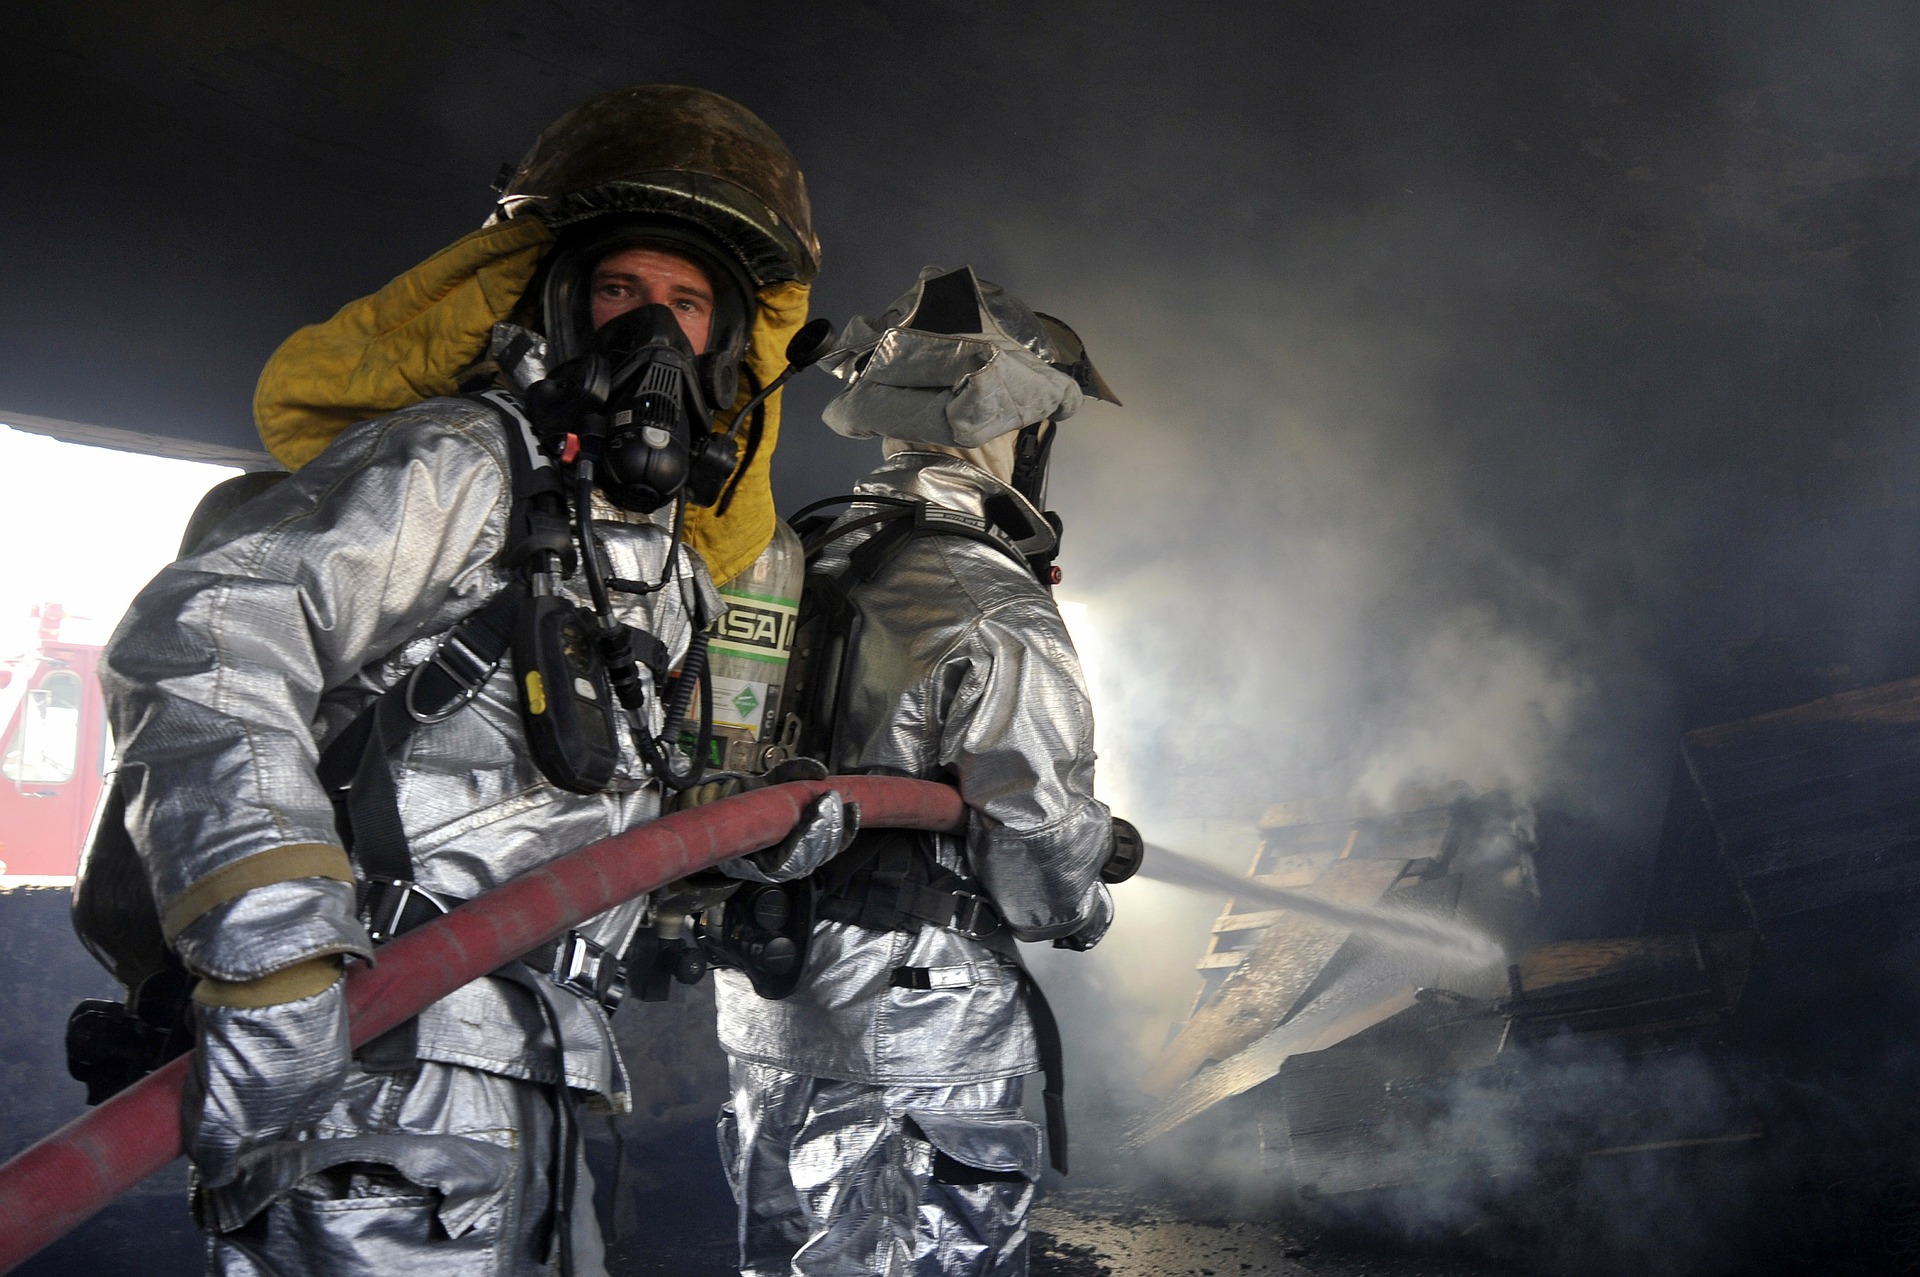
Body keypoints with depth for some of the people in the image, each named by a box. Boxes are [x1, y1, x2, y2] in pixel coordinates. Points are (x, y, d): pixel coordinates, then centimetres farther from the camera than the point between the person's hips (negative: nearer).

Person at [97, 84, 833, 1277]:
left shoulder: (675, 559, 21)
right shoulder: (453, 461, -6)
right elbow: (201, 641, -22)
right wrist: (265, 941, -35)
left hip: (533, 1093, 9)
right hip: (373, 1058, -9)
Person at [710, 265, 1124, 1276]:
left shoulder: (793, 572, 4)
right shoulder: (997, 615, -19)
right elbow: (1038, 867, -19)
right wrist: (1086, 907, 3)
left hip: (761, 1015, 7)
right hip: (922, 1049, -7)